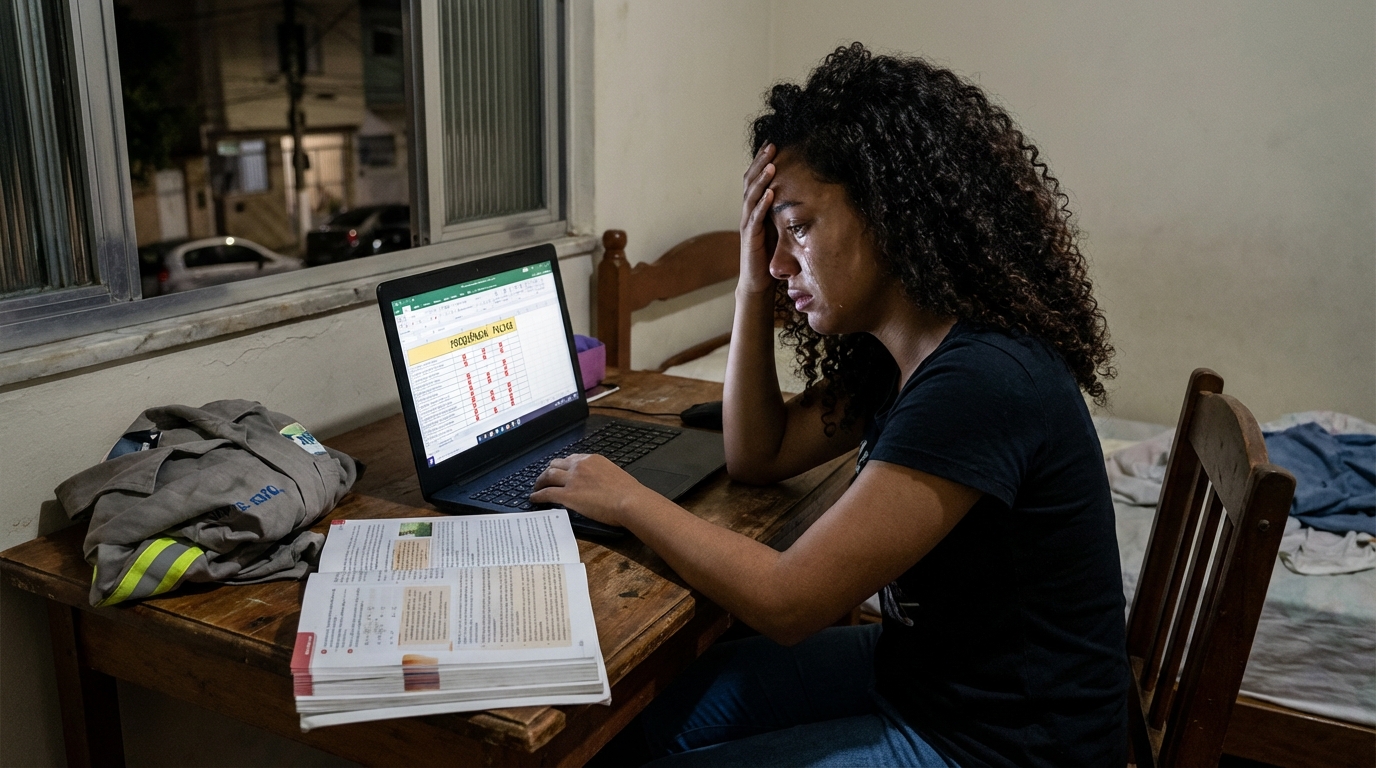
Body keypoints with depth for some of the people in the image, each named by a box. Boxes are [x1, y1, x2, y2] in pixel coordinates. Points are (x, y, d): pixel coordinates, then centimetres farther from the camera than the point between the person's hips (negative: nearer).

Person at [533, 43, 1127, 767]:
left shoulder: (982, 382, -30)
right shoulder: (896, 354, 0)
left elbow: (786, 602, -28)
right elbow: (758, 455, 8)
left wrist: (627, 498, -14)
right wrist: (755, 286, -3)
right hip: (919, 666, 8)